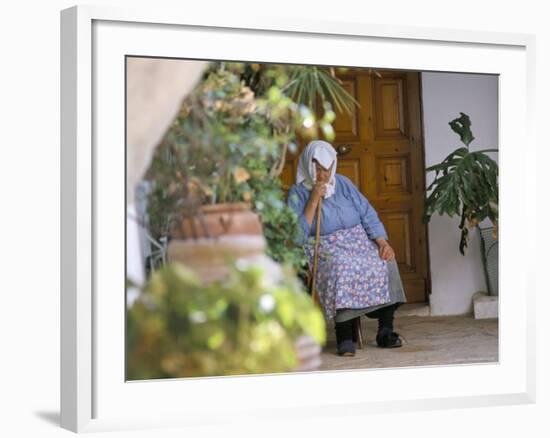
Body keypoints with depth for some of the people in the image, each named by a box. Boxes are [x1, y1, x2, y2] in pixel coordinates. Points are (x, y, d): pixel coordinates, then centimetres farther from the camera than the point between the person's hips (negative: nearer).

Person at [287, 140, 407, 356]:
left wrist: (383, 242, -7)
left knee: (386, 262, -25)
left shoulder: (343, 183, 11)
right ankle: (344, 335, -32)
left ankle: (385, 330, -19)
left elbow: (368, 215, 9)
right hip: (326, 251, -4)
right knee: (342, 267, -37)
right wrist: (313, 201, -15)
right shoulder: (298, 193, -1)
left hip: (360, 242, 4)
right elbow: (297, 236, -12)